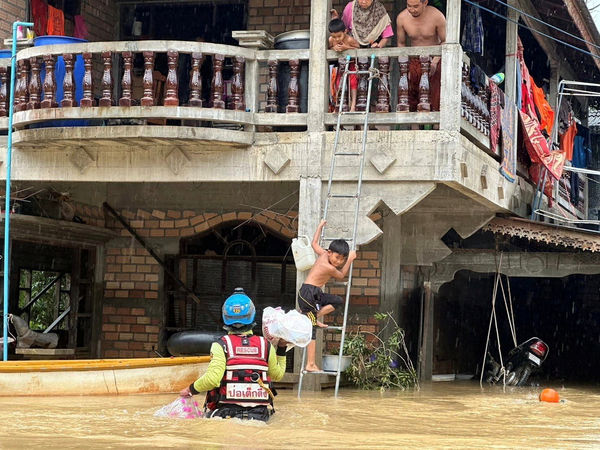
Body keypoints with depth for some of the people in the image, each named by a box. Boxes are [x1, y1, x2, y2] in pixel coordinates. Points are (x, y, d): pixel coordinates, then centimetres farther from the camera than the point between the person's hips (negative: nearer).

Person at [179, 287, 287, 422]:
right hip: (259, 413, 3)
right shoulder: (265, 345, 7)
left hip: (226, 410, -2)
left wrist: (191, 389, 3)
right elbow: (278, 375, 23)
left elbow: (212, 378, -14)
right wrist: (282, 348, 32)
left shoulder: (221, 345, -3)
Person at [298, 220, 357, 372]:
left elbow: (314, 243, 26)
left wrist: (320, 226, 37)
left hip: (314, 294, 10)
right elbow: (342, 275, 3)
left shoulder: (323, 254, 5)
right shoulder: (329, 268, -18)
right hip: (309, 294, -10)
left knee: (338, 301, 17)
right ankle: (310, 364, -9)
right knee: (311, 330, -9)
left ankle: (315, 316, 6)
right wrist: (350, 260, 10)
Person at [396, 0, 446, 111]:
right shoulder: (401, 18, -12)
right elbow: (401, 43, 4)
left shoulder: (436, 16, -21)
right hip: (414, 61, 3)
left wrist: (435, 61, -21)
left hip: (434, 59, -2)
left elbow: (445, 41, -8)